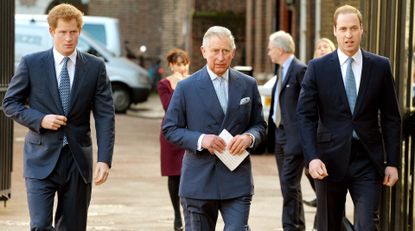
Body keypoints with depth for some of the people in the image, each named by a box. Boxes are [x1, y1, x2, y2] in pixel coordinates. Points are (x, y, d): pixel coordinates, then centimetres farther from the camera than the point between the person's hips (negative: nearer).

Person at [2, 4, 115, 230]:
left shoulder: (95, 67, 1)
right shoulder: (31, 64, -1)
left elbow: (105, 116, -2)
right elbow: (10, 103, 5)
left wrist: (104, 160, -12)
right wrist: (40, 119, -13)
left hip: (78, 159, 2)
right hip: (42, 158, -1)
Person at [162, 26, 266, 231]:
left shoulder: (248, 85, 7)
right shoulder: (186, 87, 0)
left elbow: (260, 125, 13)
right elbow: (170, 129, 1)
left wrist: (249, 137, -10)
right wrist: (201, 139, -15)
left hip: (237, 179, 1)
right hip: (198, 181, -1)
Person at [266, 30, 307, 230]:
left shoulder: (300, 70, -12)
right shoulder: (282, 70, 16)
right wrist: (271, 132, 14)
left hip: (294, 137, -9)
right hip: (280, 136, 9)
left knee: (289, 184, -11)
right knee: (288, 184, 13)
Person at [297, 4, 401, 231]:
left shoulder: (380, 66, 3)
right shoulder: (318, 67, 1)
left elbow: (391, 118, 6)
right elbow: (305, 116, -2)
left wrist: (392, 162, 1)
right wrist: (312, 157, -15)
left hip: (367, 161, 0)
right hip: (330, 160, 0)